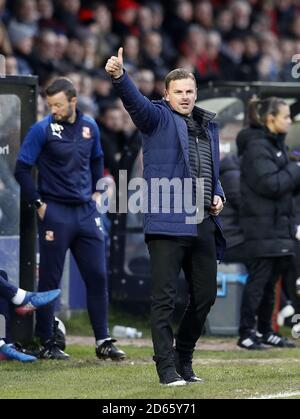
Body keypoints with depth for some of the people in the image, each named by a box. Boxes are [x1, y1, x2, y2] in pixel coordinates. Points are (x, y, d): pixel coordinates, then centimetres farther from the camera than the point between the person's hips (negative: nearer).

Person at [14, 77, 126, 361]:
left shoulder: (89, 127, 7)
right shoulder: (42, 130, -8)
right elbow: (22, 169, -6)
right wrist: (38, 203, -8)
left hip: (86, 211, 4)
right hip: (55, 213, -4)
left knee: (97, 276, 3)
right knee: (49, 280, 1)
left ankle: (103, 341, 9)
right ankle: (46, 343, 8)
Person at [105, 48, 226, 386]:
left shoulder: (208, 125, 19)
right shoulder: (158, 118, 1)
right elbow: (135, 101, -20)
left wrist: (217, 196, 10)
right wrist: (119, 77, -40)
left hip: (204, 225, 6)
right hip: (167, 223, -6)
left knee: (205, 295, 11)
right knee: (164, 298, -5)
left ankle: (183, 359, 26)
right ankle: (167, 368, -3)